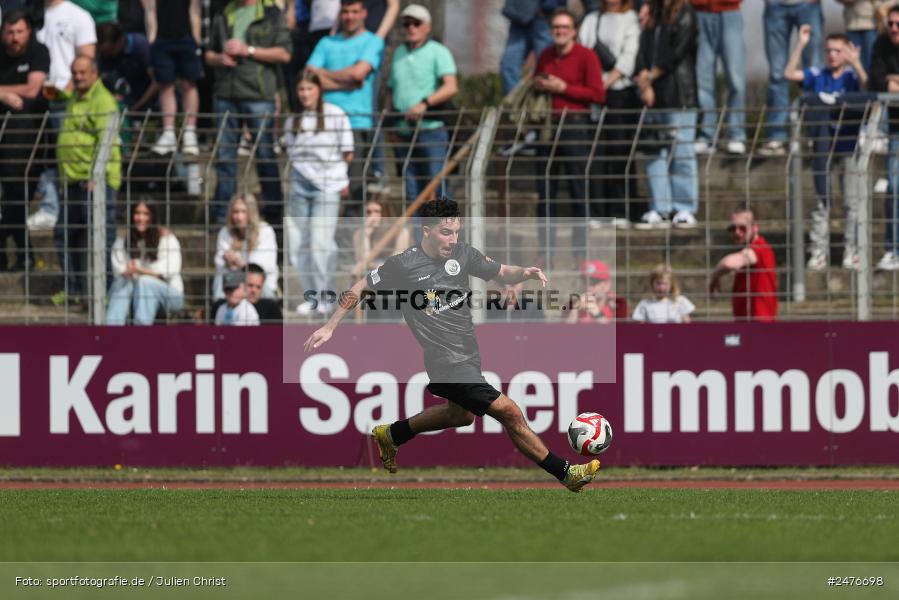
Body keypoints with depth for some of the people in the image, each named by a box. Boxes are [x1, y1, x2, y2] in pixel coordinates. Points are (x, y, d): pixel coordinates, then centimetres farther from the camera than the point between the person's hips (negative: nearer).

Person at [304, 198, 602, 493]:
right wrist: (329, 328, -1)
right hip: (446, 363, -8)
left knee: (461, 415, 32)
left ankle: (390, 436, 49)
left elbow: (501, 273, 12)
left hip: (468, 356, 8)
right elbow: (361, 288, -1)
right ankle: (566, 474, -3)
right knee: (509, 413, -12)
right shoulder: (403, 265, -14)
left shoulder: (462, 254, 1)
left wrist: (524, 273, -11)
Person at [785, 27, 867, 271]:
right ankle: (819, 252, 9)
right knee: (821, 202, 6)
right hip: (823, 148, 2)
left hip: (849, 146, -2)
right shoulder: (818, 76, 2)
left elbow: (866, 85, -23)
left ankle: (852, 251, 8)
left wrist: (856, 63, -37)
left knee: (853, 202, 2)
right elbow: (790, 74, -7)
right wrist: (801, 44, -11)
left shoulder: (852, 75, -4)